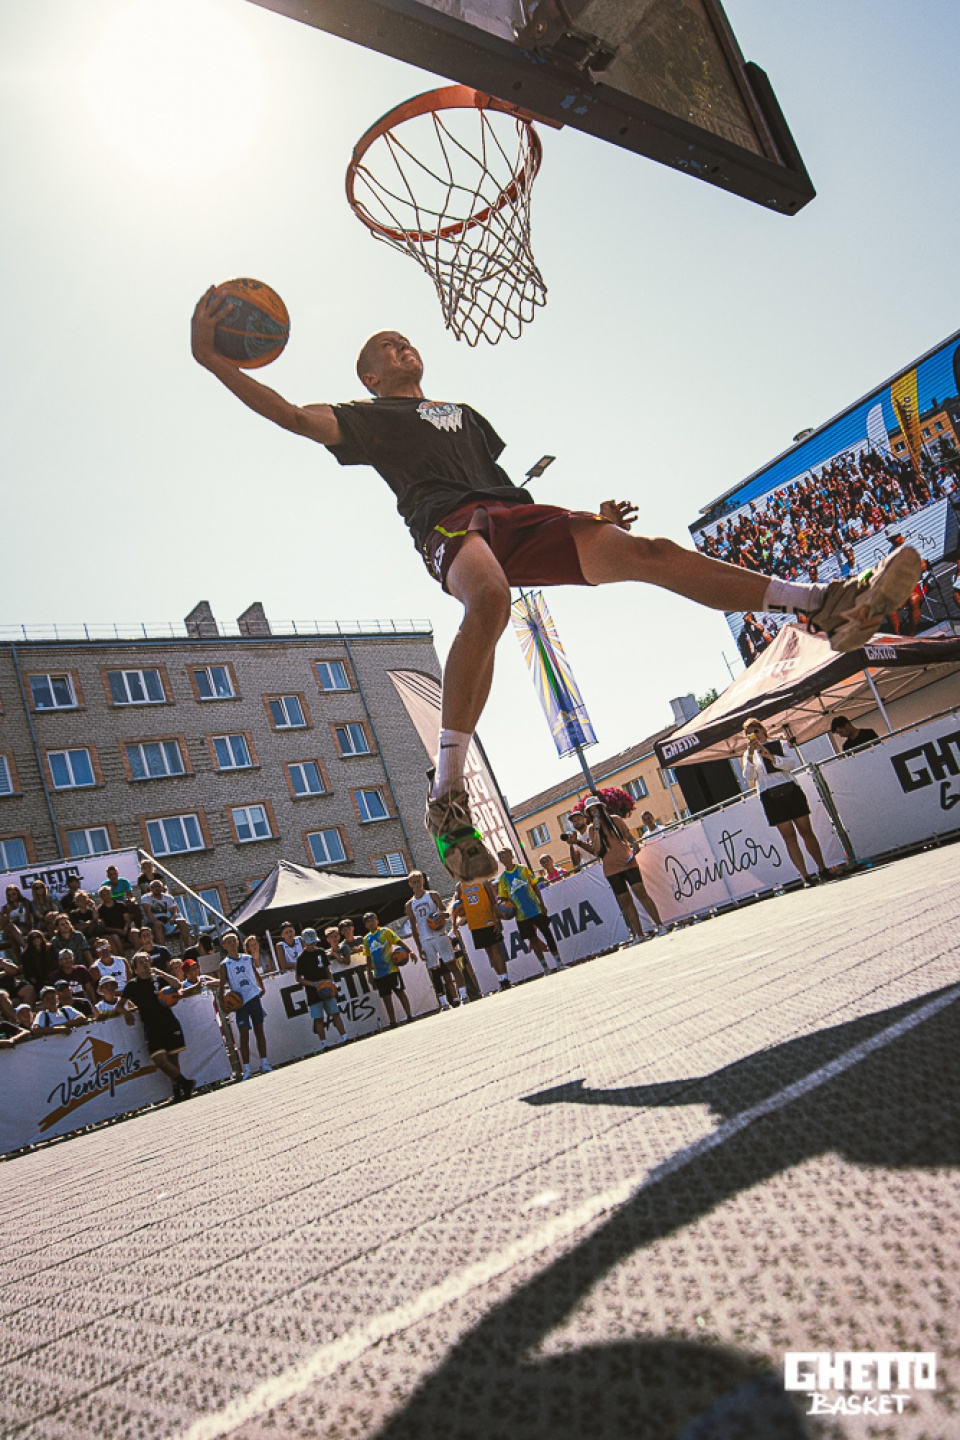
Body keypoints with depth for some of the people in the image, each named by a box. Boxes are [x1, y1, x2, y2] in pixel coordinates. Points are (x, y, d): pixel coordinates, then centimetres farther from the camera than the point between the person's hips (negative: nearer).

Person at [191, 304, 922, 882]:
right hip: (448, 521, -5)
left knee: (645, 551, -15)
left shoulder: (465, 414, 41)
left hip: (517, 516, 5)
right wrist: (212, 358, -2)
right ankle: (448, 798, -41)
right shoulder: (368, 417, 25)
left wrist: (588, 516, 21)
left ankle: (823, 605, -21)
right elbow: (295, 417, 9)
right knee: (489, 600, -40)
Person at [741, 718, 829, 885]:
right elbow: (749, 777, -3)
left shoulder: (779, 745, 13)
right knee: (789, 837, -3)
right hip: (770, 796, 0)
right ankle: (805, 877, -2)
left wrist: (769, 756, -17)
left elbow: (790, 766, -3)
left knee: (806, 831, 1)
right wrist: (750, 755, -17)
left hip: (790, 790, 0)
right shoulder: (749, 754, 13)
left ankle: (822, 869, 11)